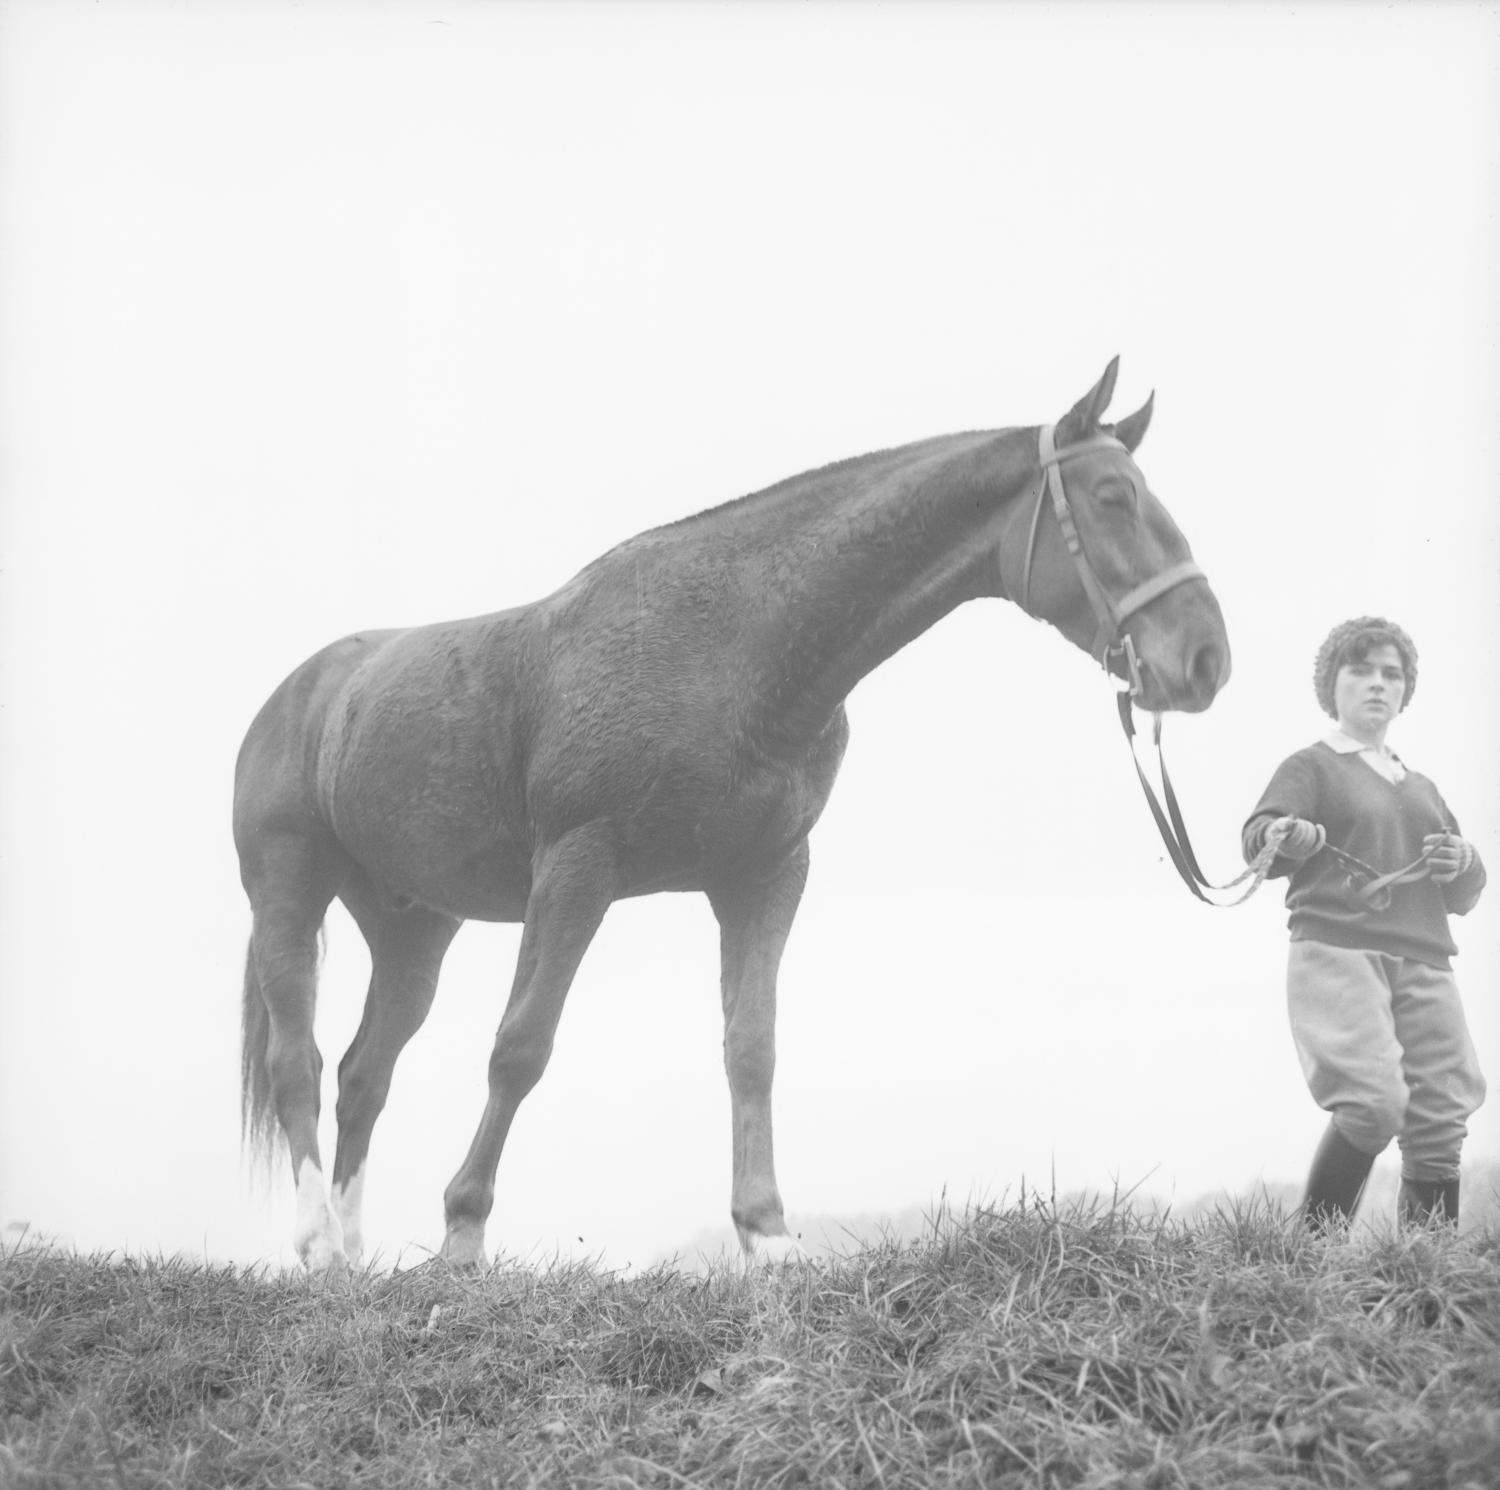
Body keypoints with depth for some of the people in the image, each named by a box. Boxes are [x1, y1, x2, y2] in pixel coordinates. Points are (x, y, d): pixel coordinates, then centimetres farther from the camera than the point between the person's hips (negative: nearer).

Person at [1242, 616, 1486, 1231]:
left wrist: (1462, 863, 5)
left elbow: (1465, 896, 29)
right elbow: (1257, 839, -7)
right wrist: (1285, 838, -31)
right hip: (1338, 951, -6)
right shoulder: (1313, 766, 11)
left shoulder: (1421, 788, 28)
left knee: (1441, 1123, -3)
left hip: (1425, 962, 6)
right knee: (1374, 1105, -24)